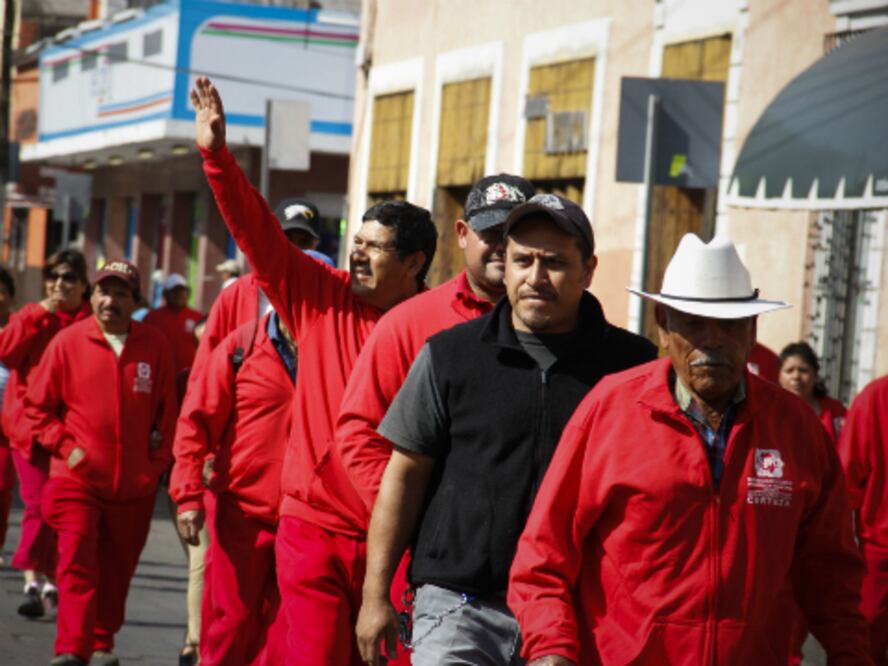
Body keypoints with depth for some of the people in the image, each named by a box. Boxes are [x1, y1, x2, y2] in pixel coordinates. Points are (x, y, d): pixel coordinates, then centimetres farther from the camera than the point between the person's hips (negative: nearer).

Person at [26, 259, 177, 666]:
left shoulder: (155, 346, 0)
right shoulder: (67, 342, -3)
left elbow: (167, 411, 8)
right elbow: (37, 406, 4)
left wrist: (157, 461, 5)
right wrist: (64, 446, -6)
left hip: (135, 484, 2)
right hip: (77, 480, -2)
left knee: (116, 570, 11)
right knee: (76, 563, -13)